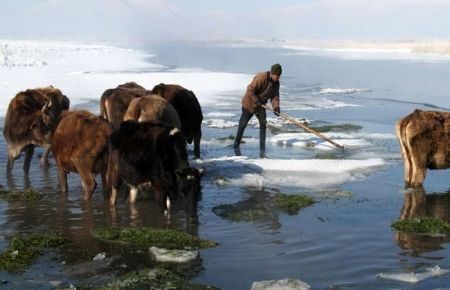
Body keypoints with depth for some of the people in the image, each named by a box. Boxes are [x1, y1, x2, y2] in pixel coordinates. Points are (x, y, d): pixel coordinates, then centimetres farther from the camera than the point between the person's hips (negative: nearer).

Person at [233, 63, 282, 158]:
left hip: (261, 105, 6)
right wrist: (257, 102, -24)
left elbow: (275, 96, 0)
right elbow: (250, 90, -26)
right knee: (242, 124, 2)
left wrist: (276, 107, -18)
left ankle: (262, 151, -3)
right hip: (249, 104, -6)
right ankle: (236, 146, 19)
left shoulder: (276, 83, -5)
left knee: (263, 125, -5)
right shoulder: (261, 77, -27)